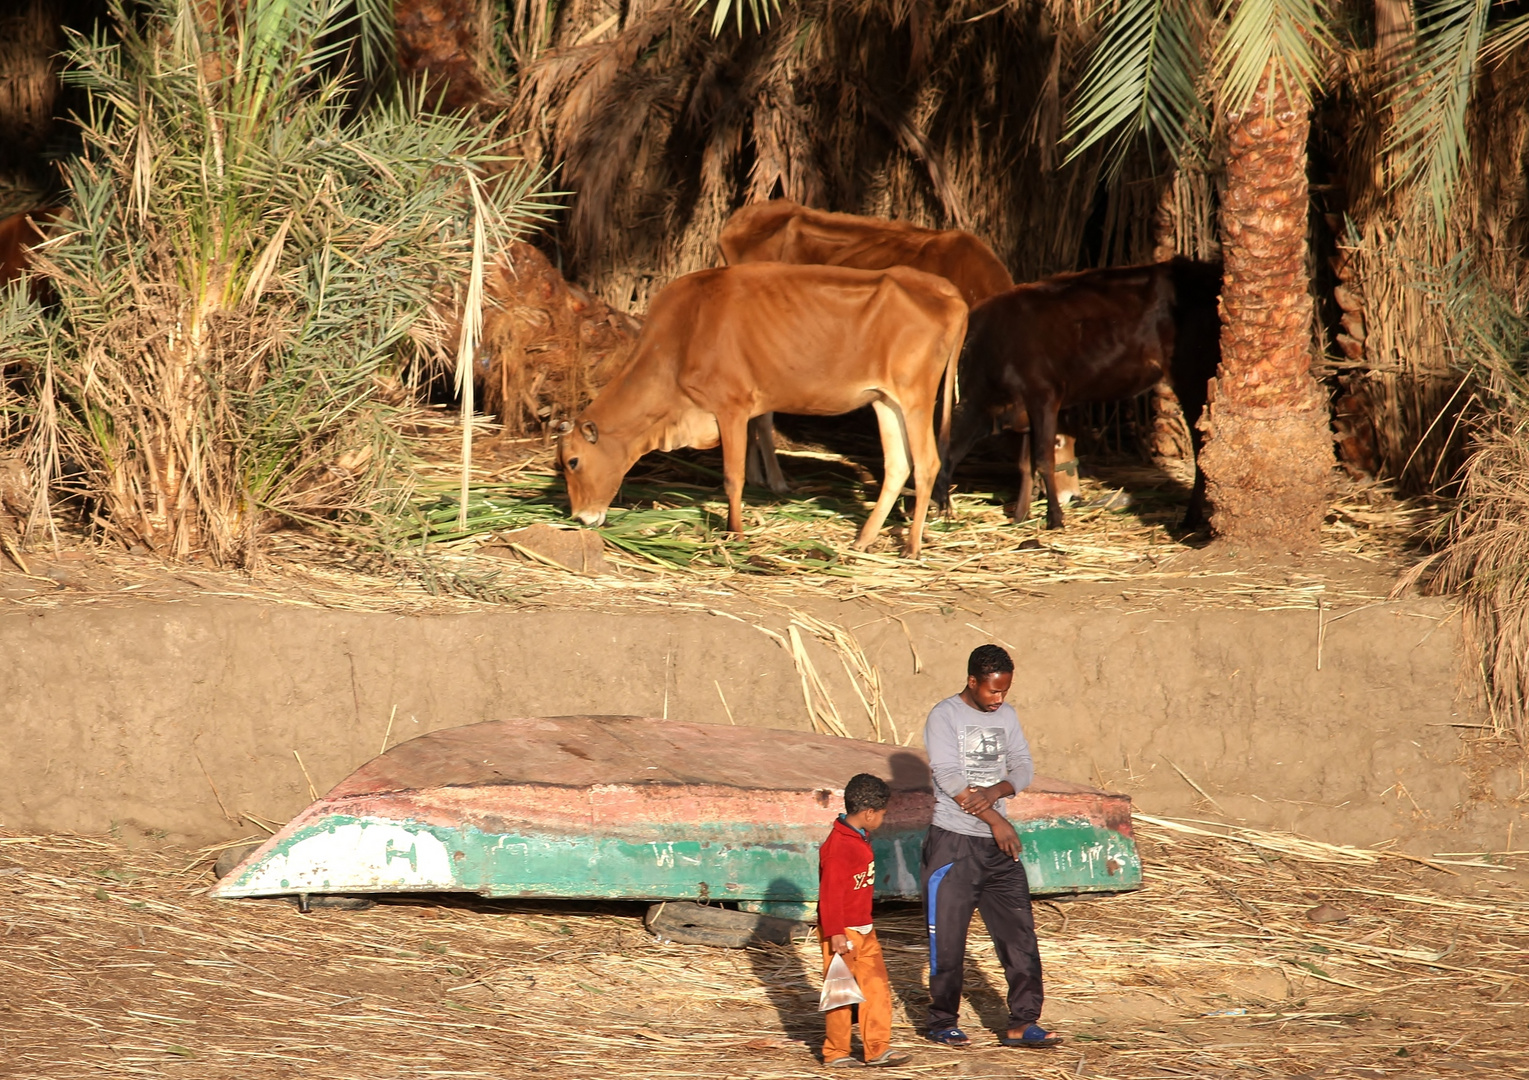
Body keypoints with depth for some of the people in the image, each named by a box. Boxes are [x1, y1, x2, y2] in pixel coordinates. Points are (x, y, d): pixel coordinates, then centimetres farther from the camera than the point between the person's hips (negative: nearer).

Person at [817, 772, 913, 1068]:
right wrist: (836, 935, -23)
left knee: (877, 986, 8)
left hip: (864, 930, 9)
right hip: (842, 933, -9)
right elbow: (830, 894, -22)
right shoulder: (837, 846, -22)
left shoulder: (861, 839, 10)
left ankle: (877, 1048, 13)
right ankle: (835, 1052, 10)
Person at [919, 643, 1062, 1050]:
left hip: (997, 845, 6)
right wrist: (995, 820, -15)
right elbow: (951, 778, -15)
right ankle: (942, 1022, 14)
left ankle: (1022, 1023, 1)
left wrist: (994, 792, -14)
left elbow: (1023, 768, 7)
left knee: (1019, 930, -1)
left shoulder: (1006, 715, 11)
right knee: (948, 936, 0)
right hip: (953, 841, -5)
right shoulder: (944, 717, -8)